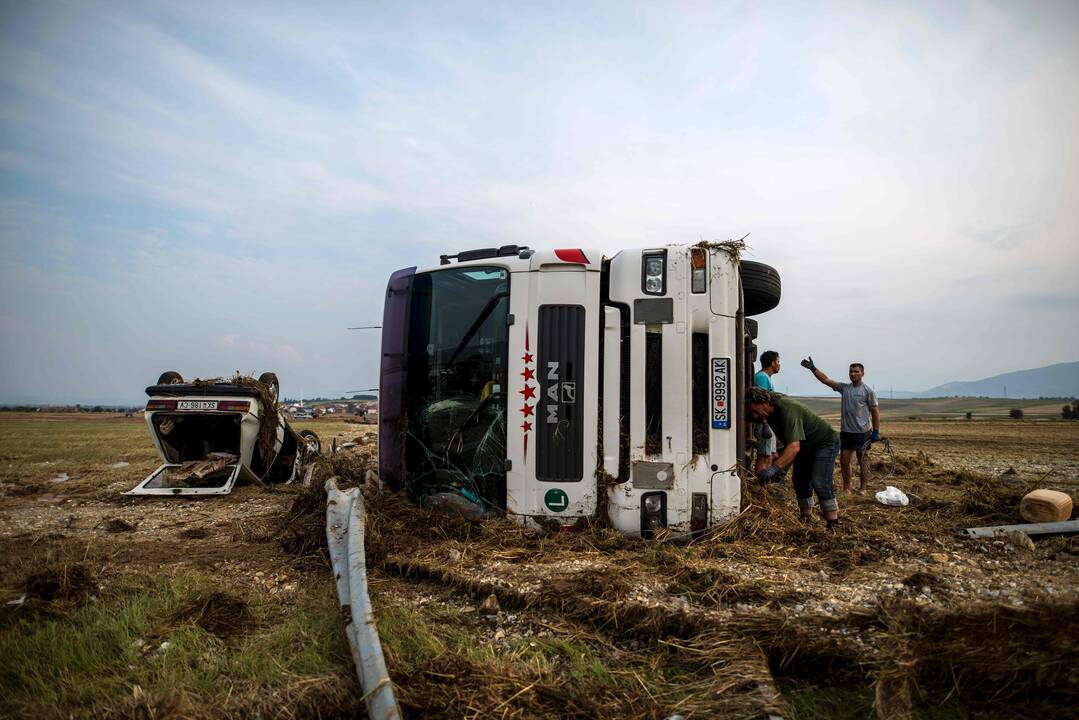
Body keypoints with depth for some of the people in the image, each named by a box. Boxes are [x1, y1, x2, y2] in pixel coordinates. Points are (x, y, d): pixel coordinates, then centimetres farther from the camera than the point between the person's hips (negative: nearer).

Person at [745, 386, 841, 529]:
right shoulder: (771, 413, -6)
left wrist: (774, 468, -49)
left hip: (825, 442, -9)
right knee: (799, 480, 7)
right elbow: (787, 444, 0)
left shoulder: (787, 409, -35)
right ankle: (806, 517, 18)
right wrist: (782, 469, -5)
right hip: (806, 445, 9)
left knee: (819, 481, -18)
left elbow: (794, 447, -43)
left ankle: (833, 524, -13)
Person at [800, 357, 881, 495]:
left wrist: (876, 431, -8)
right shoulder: (844, 387, 7)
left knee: (863, 460, 5)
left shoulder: (868, 391, -5)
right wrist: (812, 368, -9)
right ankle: (846, 489, 14)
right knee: (844, 460, 6)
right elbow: (826, 380, 2)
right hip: (846, 431, 5)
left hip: (863, 432, -5)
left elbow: (875, 411, -5)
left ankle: (863, 488, 14)